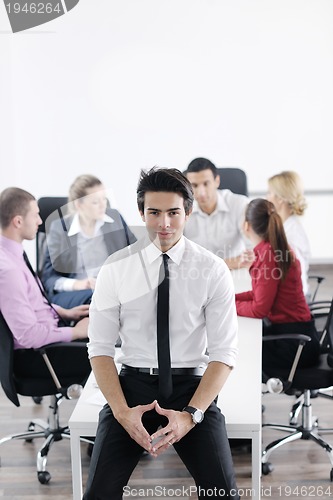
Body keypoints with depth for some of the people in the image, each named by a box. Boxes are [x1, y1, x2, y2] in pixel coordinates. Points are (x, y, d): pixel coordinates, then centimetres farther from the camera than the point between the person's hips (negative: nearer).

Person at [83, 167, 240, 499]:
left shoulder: (213, 270, -5)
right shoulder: (115, 268, -3)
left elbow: (224, 353, -5)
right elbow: (100, 347, -1)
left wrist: (191, 415, -18)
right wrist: (122, 411, -15)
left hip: (191, 385, 0)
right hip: (133, 383, 1)